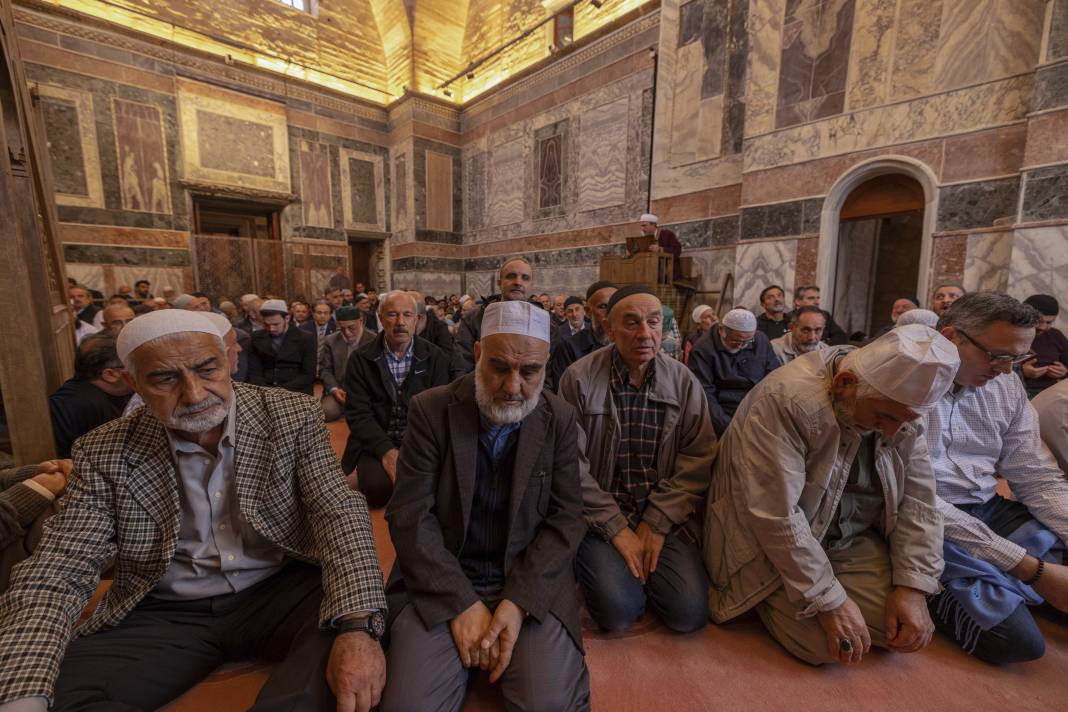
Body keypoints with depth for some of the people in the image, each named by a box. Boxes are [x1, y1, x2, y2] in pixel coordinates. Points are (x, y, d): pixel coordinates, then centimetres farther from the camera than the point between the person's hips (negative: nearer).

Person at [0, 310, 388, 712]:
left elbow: (339, 512, -17)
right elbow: (58, 571, -7)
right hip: (165, 615, 3)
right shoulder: (105, 455, -4)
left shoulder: (292, 417, -11)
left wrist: (356, 626, -32)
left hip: (282, 590, -2)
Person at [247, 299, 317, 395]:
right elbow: (254, 372, 7)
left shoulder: (306, 338, 1)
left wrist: (283, 390, -14)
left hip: (296, 393, -2)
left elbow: (308, 375, -3)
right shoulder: (256, 339, 10)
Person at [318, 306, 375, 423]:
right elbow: (325, 369, 9)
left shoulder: (374, 341, -2)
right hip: (338, 390, 3)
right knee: (325, 412, -26)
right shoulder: (330, 341, 8)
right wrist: (334, 389, -10)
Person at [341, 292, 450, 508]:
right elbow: (358, 414, -5)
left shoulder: (436, 358, 0)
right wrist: (387, 451, -21)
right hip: (377, 442, 0)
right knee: (378, 487, -26)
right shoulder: (360, 360, 1)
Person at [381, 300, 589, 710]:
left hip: (531, 582, 1)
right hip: (440, 582, 0)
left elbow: (565, 518, -4)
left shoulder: (560, 420, -4)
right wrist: (461, 601, -16)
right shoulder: (430, 410, -8)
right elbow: (410, 514, -9)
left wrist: (519, 600, -16)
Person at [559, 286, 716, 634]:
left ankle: (638, 569, 19)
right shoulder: (579, 379, -11)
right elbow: (573, 467, -10)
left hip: (665, 517, 3)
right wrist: (617, 528, -11)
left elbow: (698, 460, -3)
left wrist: (657, 523, -10)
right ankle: (600, 566, 17)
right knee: (618, 612, -17)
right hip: (600, 516, -2)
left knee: (689, 613, -11)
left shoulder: (684, 381, -1)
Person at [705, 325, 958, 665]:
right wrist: (829, 600, -23)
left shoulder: (898, 405, -6)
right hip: (772, 544, -6)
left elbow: (917, 500, -2)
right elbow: (777, 517, -31)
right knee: (823, 644, -20)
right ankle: (766, 595, 10)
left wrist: (914, 588, -10)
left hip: (852, 540, 7)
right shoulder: (787, 400, -31)